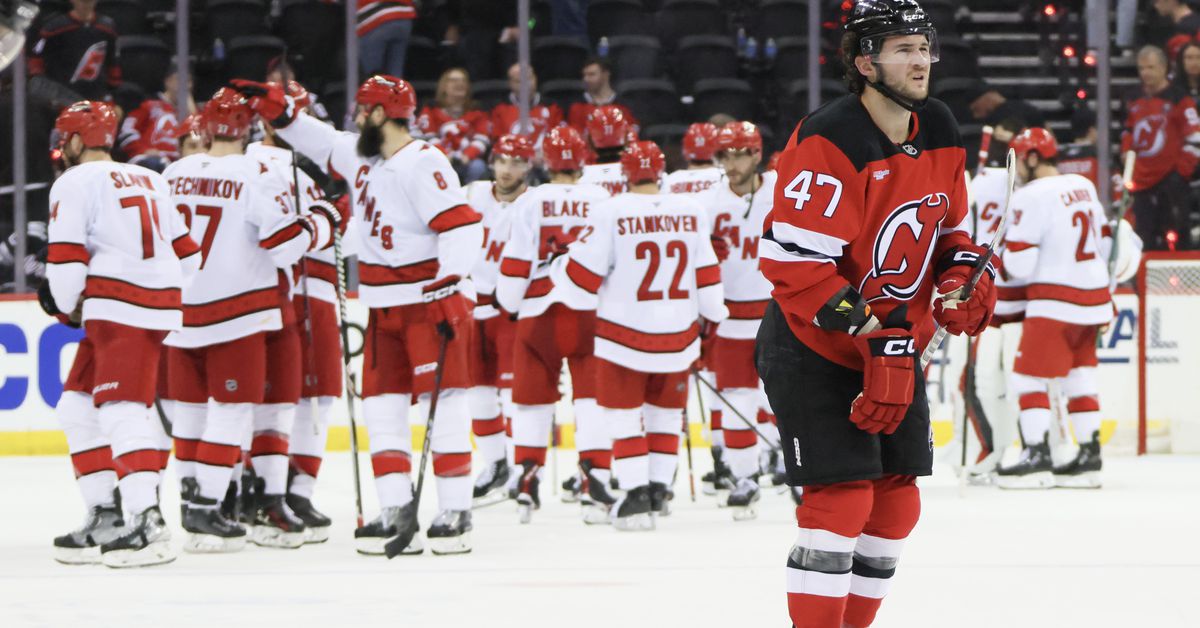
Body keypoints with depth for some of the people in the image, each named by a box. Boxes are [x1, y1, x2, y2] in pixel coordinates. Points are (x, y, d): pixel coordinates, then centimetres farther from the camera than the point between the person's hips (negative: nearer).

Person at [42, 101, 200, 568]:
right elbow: (186, 253, 21)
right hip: (160, 301, 8)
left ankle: (144, 521, -29)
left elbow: (66, 259, -10)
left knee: (120, 408, -16)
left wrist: (67, 307, 8)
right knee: (79, 407, 15)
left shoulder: (75, 183, -2)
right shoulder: (149, 180, 22)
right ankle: (106, 518, 15)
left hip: (118, 307, -8)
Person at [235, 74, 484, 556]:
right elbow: (321, 141, 26)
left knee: (442, 403, -8)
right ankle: (398, 513, 5)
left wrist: (447, 286, -29)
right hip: (387, 308, 9)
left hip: (433, 300, -9)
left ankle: (456, 513, -7)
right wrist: (274, 106, 17)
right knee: (382, 404, 5)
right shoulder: (364, 159, 11)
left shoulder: (422, 165, -17)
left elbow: (462, 227, -23)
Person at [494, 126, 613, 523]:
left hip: (540, 312, 0)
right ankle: (594, 483, -8)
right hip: (590, 311, 0)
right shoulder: (602, 201, 1)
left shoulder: (530, 203, -1)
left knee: (533, 397, 10)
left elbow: (516, 262, -1)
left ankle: (527, 482, 9)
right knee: (592, 396, 1)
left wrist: (508, 302, 14)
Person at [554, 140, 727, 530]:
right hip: (678, 332, 4)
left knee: (623, 413, 5)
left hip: (625, 332, -3)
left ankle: (636, 495, -2)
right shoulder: (691, 211, -1)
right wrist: (712, 317, 21)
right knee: (666, 409, 19)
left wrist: (558, 265, 12)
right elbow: (707, 273, 6)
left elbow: (584, 273, -10)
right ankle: (659, 490, 21)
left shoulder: (611, 211, -12)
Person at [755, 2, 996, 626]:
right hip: (812, 348, -8)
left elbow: (948, 227, 17)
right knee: (842, 499, -14)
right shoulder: (829, 142, -24)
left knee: (896, 502, 9)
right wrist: (870, 331, -26)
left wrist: (966, 274, -4)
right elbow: (792, 259, -27)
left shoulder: (940, 133, 2)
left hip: (893, 347, 8)